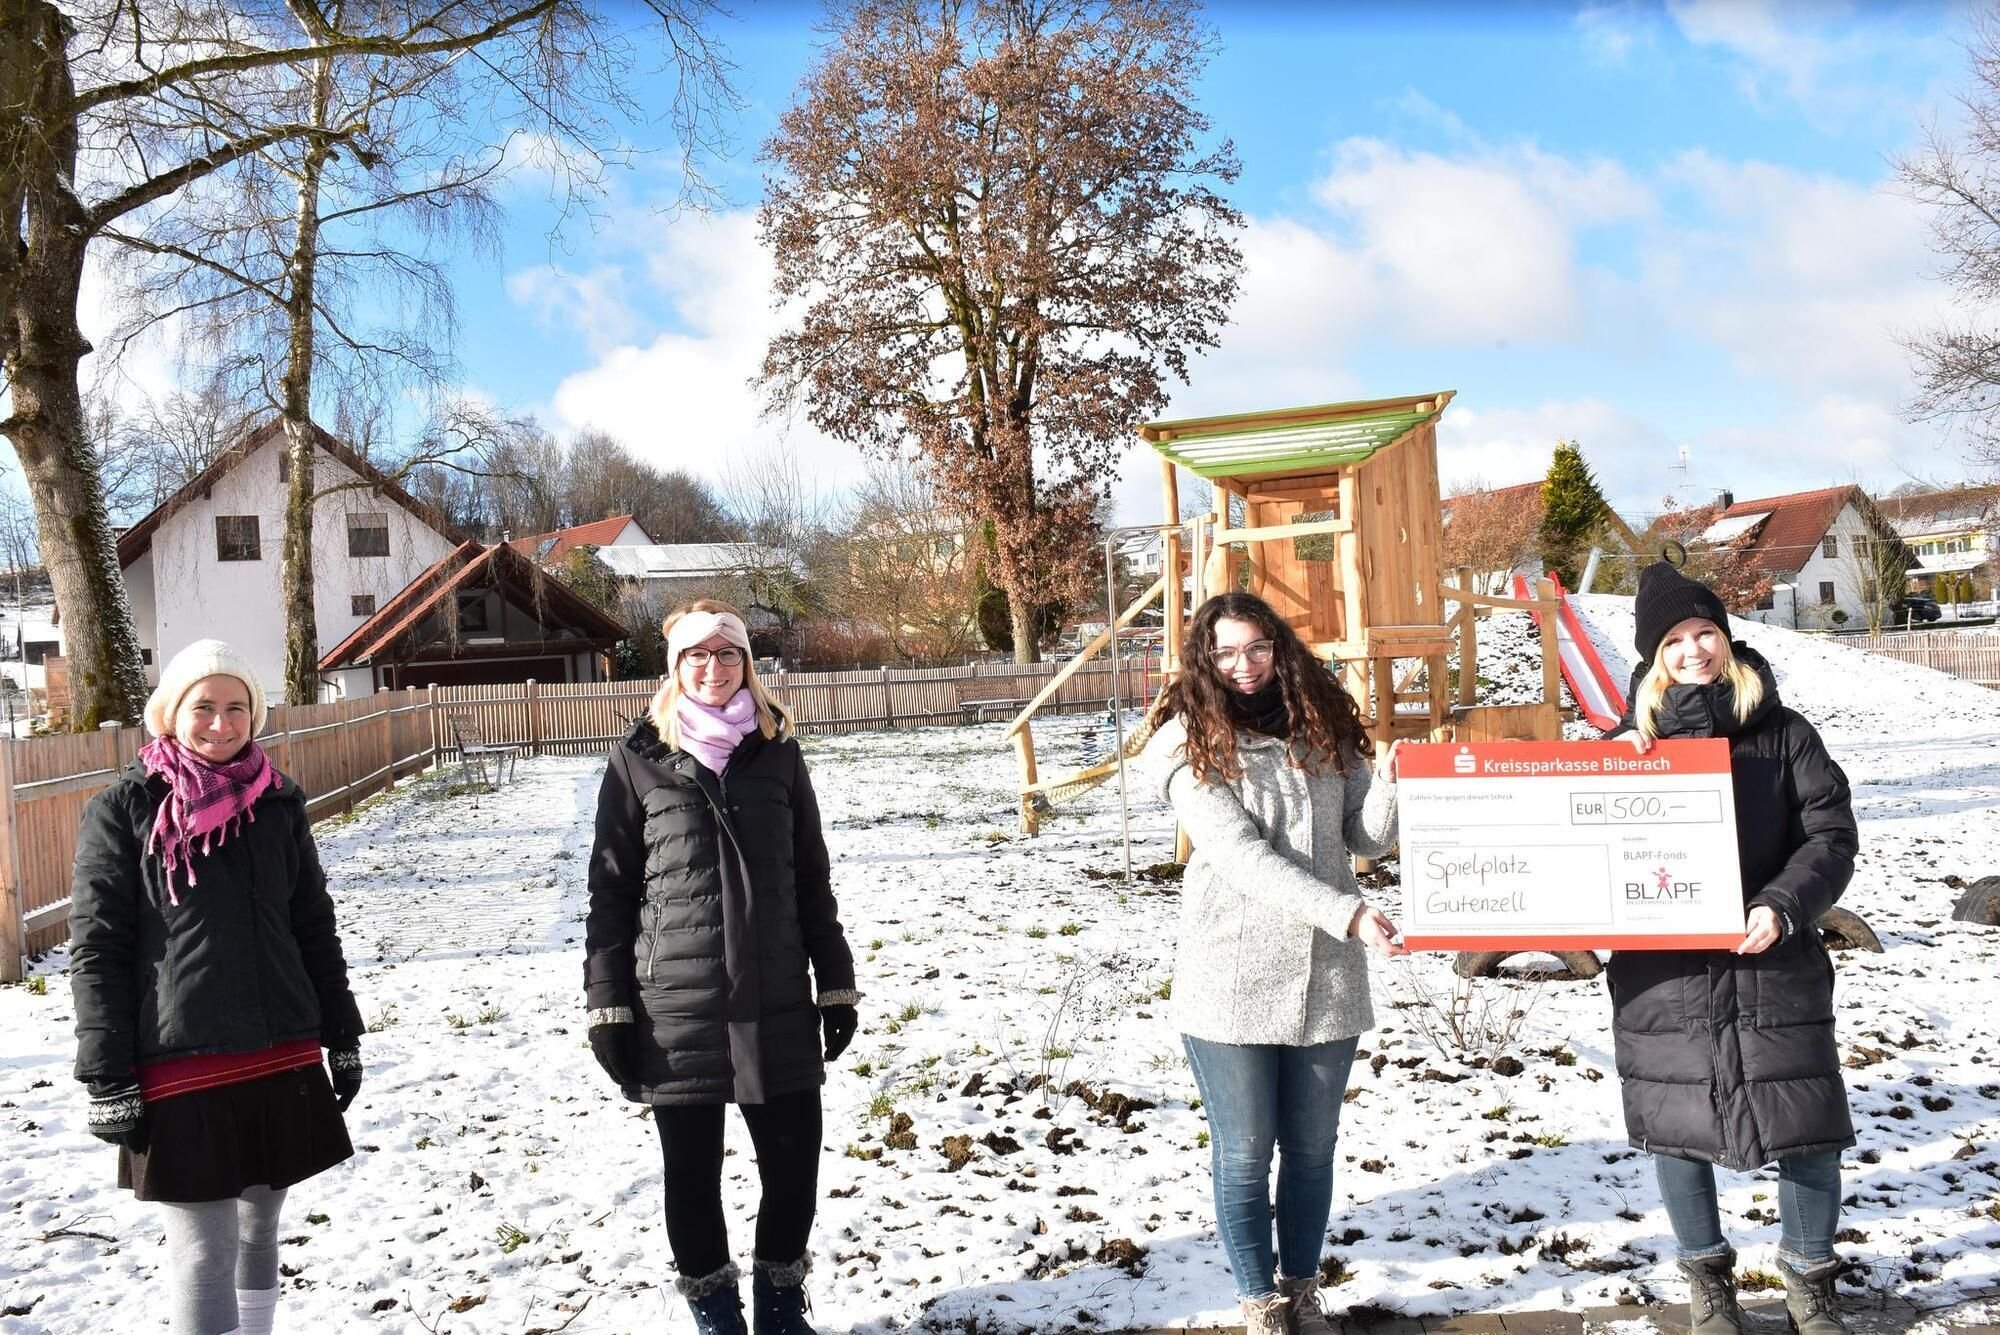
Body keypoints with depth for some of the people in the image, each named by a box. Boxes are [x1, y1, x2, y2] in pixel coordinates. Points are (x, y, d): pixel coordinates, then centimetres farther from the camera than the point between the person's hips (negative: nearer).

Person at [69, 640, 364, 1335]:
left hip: (284, 1060, 4)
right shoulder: (123, 810, -4)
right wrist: (109, 1080, -9)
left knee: (258, 1232, 16)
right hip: (180, 1068, -4)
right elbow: (96, 952, -6)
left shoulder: (278, 802, 7)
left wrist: (342, 1037, 12)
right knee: (203, 1252, -2)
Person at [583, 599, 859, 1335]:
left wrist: (836, 982, 7)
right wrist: (608, 1003, -4)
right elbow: (611, 887, 0)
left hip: (776, 1002, 2)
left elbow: (812, 878, 10)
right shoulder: (640, 757, -1)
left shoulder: (777, 752, 5)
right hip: (676, 1006, -2)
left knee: (794, 1159, 7)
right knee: (693, 1171, 10)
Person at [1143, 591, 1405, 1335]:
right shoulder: (1192, 744, -8)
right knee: (1244, 1155, 9)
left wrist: (1391, 786, -15)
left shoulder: (1324, 729, 6)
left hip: (1326, 980, 4)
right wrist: (1349, 913, -25)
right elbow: (1241, 856, -17)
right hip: (1231, 986, -4)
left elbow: (1368, 839, 6)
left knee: (1312, 1148, 16)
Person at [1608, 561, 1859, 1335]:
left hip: (1773, 966, 0)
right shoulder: (1630, 739, 3)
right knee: (1676, 1129, 9)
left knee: (1810, 1130, 4)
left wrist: (1784, 904, -19)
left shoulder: (1782, 733, 1)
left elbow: (1832, 833, -3)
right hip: (1664, 971, 1)